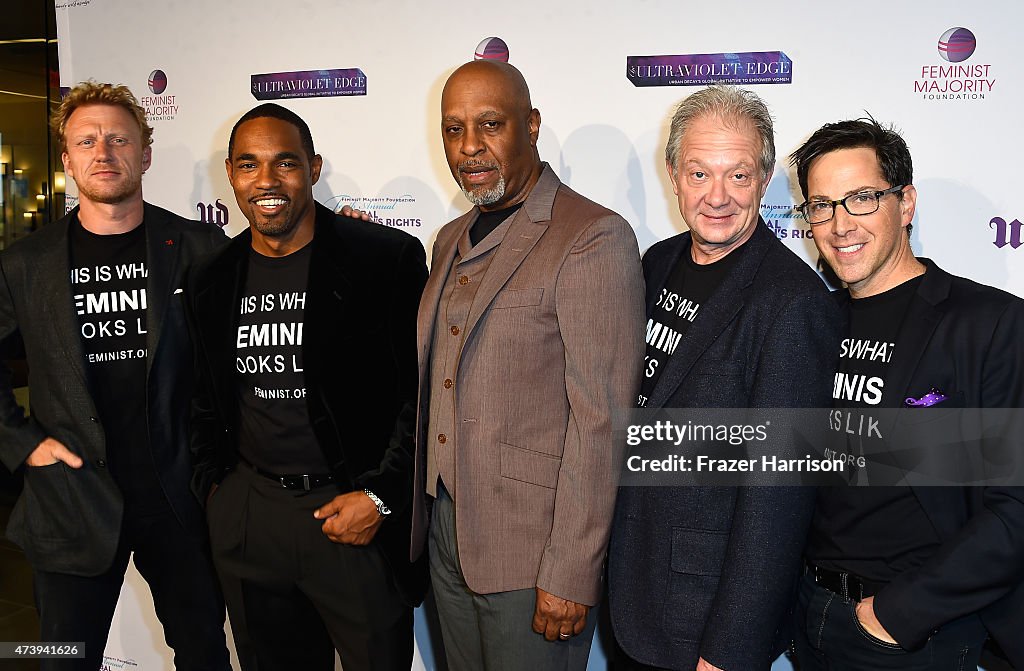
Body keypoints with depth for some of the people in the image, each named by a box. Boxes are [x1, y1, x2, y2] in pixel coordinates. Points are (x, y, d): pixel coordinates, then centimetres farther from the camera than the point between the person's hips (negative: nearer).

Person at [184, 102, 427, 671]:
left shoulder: (388, 258, -9)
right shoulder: (210, 281, 7)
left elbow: (424, 392, -9)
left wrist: (379, 497, -12)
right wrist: (213, 486, 9)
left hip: (359, 512, -4)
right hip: (247, 514, 4)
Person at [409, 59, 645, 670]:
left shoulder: (594, 239, -15)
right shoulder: (453, 241, 11)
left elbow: (600, 421, -18)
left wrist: (571, 574, -18)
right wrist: (423, 516, 12)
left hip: (532, 551, -7)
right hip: (446, 533, 7)